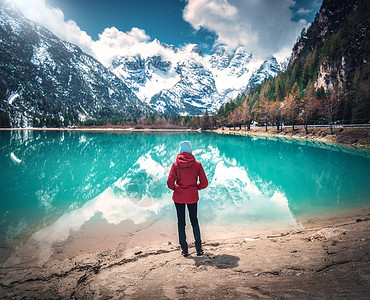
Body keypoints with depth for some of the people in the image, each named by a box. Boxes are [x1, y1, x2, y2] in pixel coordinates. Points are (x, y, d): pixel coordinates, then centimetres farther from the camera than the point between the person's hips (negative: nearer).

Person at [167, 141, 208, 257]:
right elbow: (204, 183, -8)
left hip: (178, 197, 0)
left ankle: (184, 249, 17)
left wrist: (176, 188, 5)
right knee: (194, 221, 18)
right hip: (192, 196, 1)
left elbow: (170, 183, -14)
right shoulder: (197, 165, -7)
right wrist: (195, 187, 10)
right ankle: (198, 248, 17)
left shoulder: (175, 165, -9)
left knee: (181, 222, 12)